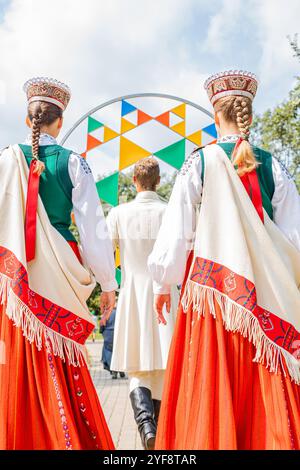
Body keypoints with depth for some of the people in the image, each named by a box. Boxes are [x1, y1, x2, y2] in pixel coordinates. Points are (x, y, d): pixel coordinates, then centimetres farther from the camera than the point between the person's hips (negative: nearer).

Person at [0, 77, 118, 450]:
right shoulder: (73, 162, -2)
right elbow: (93, 225, -4)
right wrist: (107, 282, 2)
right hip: (60, 276, 0)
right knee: (61, 367, 11)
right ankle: (69, 439, 20)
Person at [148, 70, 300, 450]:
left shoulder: (200, 161, -4)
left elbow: (177, 229, -4)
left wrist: (164, 283, 7)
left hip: (211, 287, -2)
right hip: (265, 293, 3)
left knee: (209, 393, 7)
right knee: (268, 400, 11)